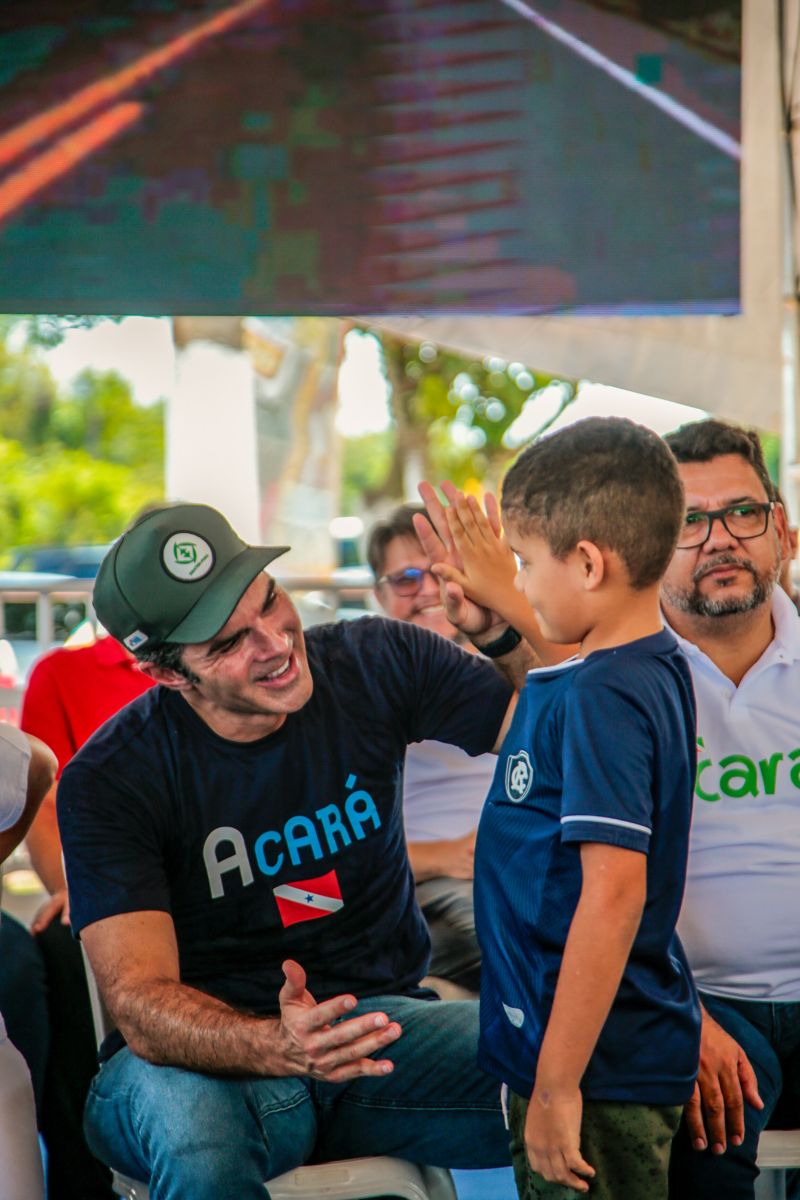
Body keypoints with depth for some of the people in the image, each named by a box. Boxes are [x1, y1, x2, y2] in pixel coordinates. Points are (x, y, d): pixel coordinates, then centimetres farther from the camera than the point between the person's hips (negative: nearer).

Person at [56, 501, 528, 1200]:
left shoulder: (373, 665, -4)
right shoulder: (108, 782, -12)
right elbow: (139, 1000, -20)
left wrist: (507, 628, -22)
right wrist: (277, 1046, -40)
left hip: (378, 1018, 2)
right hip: (206, 1055, -1)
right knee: (195, 1138, -39)